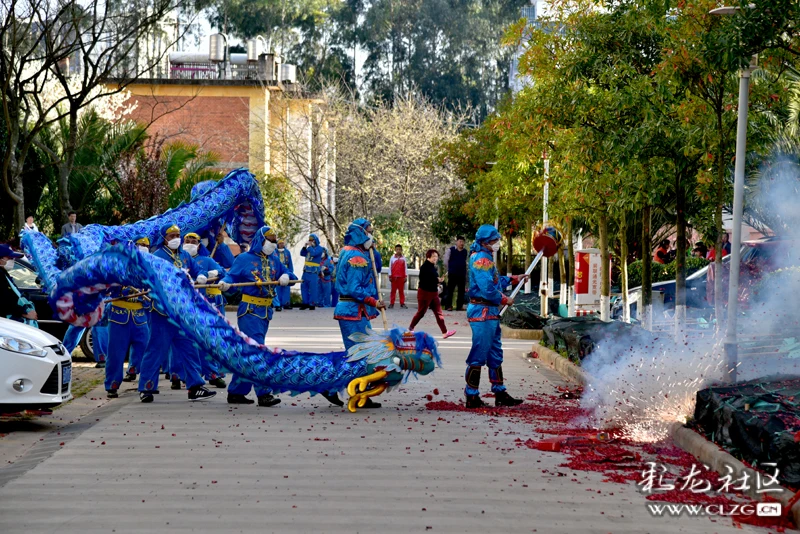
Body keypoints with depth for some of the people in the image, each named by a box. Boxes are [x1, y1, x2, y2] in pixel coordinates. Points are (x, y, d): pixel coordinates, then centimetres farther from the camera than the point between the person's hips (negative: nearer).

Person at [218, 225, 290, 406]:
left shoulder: (274, 260, 14)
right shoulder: (244, 259, -5)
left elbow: (285, 273, 19)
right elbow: (232, 275, -11)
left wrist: (285, 277, -4)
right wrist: (225, 283, -32)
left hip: (266, 310, 7)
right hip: (249, 310, -7)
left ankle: (236, 392, 16)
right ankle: (263, 394, -14)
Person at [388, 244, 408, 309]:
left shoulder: (403, 258, 5)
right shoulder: (392, 258, 3)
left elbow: (405, 267, 6)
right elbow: (390, 267, 5)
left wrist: (406, 276, 2)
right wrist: (390, 276, 0)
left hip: (401, 277, 0)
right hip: (394, 277, 0)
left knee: (401, 290, 3)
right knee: (393, 290, 1)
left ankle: (402, 303, 6)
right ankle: (391, 303, 3)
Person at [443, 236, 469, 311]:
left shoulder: (465, 251, 10)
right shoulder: (450, 250, -1)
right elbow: (446, 262, 4)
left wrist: (465, 271, 12)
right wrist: (450, 269, 7)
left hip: (462, 274, 4)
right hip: (452, 274, -4)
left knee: (461, 291, 4)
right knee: (450, 290, -2)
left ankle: (459, 306, 11)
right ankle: (448, 306, 3)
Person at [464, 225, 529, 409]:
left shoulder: (486, 258, 16)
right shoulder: (481, 260, -17)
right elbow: (487, 288, -24)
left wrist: (514, 280, 21)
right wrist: (504, 300, -11)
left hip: (490, 312, 11)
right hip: (482, 311, -11)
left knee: (495, 354, 16)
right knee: (479, 355, -6)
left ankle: (500, 394, 24)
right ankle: (472, 397, -2)